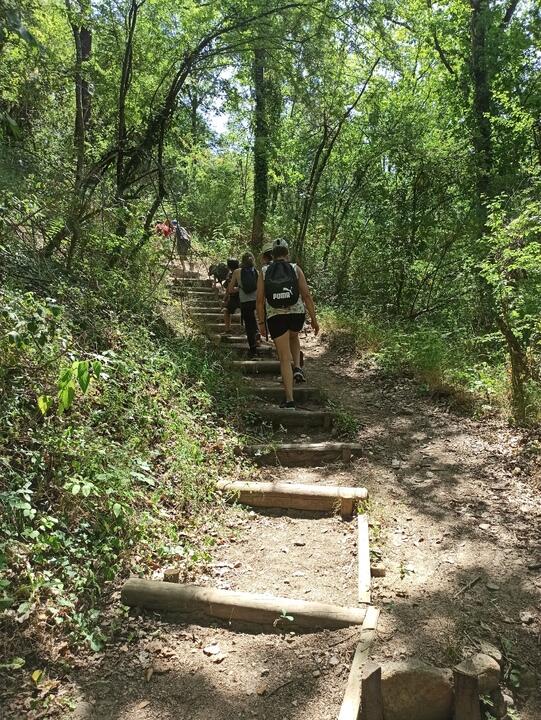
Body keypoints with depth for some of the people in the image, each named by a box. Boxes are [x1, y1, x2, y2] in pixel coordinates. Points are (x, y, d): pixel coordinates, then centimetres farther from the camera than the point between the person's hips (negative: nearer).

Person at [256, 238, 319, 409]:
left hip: (275, 317, 0)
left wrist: (261, 322, 12)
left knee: (284, 359, 6)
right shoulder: (296, 269, 1)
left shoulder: (264, 272, 3)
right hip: (297, 314, 0)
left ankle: (289, 400, 3)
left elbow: (259, 300, 1)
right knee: (293, 337, 35)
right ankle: (297, 368, 14)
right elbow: (307, 295, -3)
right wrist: (314, 319, 3)